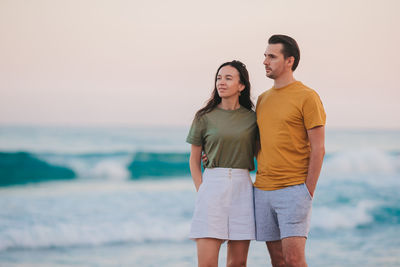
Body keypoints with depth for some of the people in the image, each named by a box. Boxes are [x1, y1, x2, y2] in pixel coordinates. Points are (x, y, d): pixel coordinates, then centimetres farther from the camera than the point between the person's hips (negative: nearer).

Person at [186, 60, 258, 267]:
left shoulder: (251, 118, 6)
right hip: (212, 185, -2)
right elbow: (194, 160, 8)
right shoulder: (204, 117, 3)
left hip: (242, 187, 2)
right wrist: (201, 192, -2)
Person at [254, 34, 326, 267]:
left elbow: (318, 150, -7)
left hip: (294, 190, -6)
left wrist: (308, 192, -12)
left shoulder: (307, 97, -5)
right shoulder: (263, 99, 16)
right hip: (263, 191, 6)